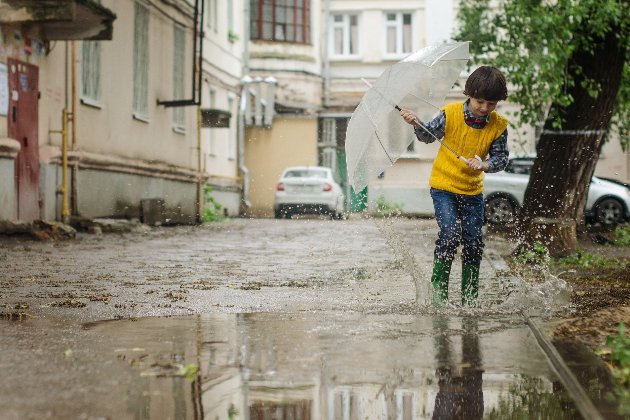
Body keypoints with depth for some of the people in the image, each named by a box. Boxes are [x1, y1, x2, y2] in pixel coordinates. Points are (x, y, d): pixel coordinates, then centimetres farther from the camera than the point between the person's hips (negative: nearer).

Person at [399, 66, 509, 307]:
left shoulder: (498, 126, -8)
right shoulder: (450, 114, -12)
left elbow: (501, 159, -5)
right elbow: (428, 136, 2)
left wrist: (484, 165, -25)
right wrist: (416, 124, -17)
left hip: (473, 190, 3)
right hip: (443, 185, -3)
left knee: (474, 242, 2)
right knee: (450, 233, -19)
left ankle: (470, 297, 16)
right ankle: (438, 287, -3)